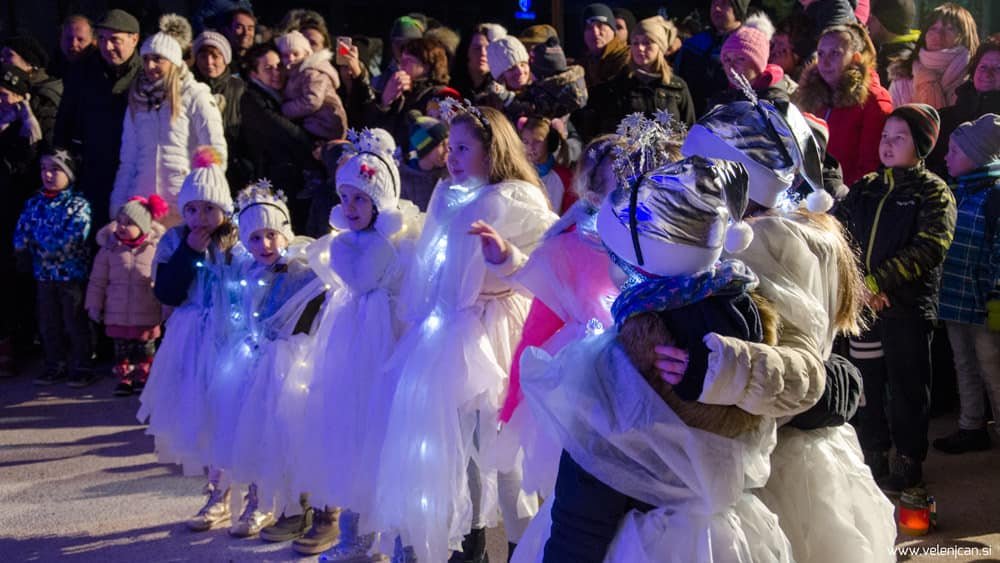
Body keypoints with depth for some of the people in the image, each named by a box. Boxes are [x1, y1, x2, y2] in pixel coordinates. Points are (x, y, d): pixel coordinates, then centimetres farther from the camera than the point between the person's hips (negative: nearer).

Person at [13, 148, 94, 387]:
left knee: (75, 323, 2)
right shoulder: (34, 203, 5)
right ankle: (55, 367, 26)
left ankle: (82, 368, 13)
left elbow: (72, 240, -20)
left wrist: (39, 238, -14)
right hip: (44, 275, 5)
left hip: (72, 274, -5)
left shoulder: (78, 205, -9)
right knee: (48, 324, 14)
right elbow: (20, 238, -1)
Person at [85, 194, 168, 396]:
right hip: (117, 313, 2)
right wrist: (94, 304, 5)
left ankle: (143, 378, 24)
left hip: (147, 313, -2)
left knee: (145, 348, 10)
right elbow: (98, 280, 4)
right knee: (121, 348, 10)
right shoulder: (109, 248, -3)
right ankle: (124, 379, 22)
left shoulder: (155, 247, -9)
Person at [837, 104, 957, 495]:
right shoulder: (865, 190, 12)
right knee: (867, 385, 13)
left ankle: (908, 463, 18)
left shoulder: (933, 193, -3)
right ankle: (873, 458, 27)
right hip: (863, 304, 5)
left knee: (906, 389, 4)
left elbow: (928, 249, -16)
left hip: (908, 307, -5)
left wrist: (877, 281, -21)